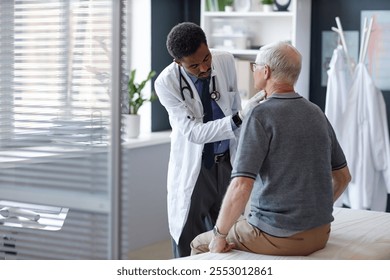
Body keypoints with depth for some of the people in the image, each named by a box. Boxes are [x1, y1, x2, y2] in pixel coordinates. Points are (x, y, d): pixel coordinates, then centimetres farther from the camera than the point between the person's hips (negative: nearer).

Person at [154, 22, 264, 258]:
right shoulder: (166, 83, -19)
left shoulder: (226, 62, -8)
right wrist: (240, 119, -38)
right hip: (193, 170, -3)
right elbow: (194, 132, -25)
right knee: (188, 250, 1)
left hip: (227, 164, 3)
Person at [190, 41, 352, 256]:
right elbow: (343, 176, 13)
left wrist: (219, 235, -12)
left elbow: (240, 187, -25)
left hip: (277, 237, -7)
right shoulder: (317, 114, 5)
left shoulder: (260, 116, -16)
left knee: (200, 245, 19)